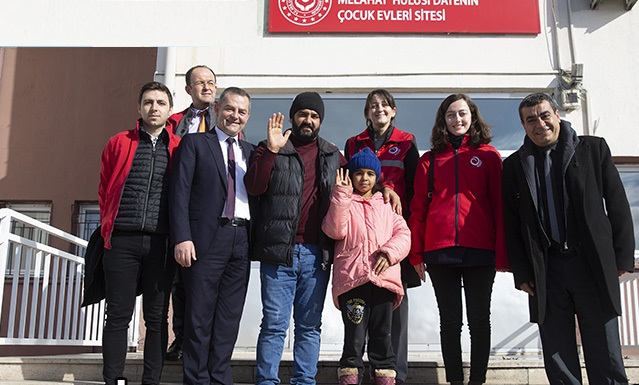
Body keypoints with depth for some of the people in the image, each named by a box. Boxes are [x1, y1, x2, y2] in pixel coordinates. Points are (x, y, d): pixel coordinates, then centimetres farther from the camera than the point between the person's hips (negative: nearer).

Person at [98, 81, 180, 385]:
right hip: (123, 242, 0)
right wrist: (108, 229, 6)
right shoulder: (118, 143, 11)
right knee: (118, 315, 3)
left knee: (157, 317, 6)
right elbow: (104, 190, 13)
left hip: (161, 243, 0)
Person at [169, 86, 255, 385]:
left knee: (229, 318, 8)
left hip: (241, 241, 4)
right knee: (199, 317, 1)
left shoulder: (250, 151, 19)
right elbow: (180, 193, -4)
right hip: (206, 240, -4)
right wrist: (182, 238, -13)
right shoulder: (194, 143, 5)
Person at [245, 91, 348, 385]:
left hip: (317, 253, 3)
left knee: (310, 325, 8)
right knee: (274, 323, -1)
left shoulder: (333, 156, 16)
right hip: (279, 250, -3)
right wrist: (271, 150, -17)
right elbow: (254, 187, -8)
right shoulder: (271, 149, 6)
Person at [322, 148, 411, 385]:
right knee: (354, 337, -3)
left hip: (383, 278, 3)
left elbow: (402, 233, 10)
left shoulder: (386, 205, 20)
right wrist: (341, 195, -12)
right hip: (352, 277, -2)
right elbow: (335, 230, -7)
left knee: (382, 335, 8)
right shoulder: (344, 202, 11)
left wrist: (389, 252, -8)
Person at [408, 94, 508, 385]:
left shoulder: (489, 156, 8)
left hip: (480, 251, -1)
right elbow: (418, 207, 8)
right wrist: (416, 253, 1)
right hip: (440, 250, 1)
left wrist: (502, 253, -4)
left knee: (479, 320, 5)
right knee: (450, 320, 7)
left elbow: (499, 205, 3)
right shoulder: (429, 159, 11)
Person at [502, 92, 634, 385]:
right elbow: (511, 225, 8)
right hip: (545, 271, 1)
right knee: (557, 355, 8)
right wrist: (521, 273, 2)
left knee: (605, 355, 4)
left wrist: (623, 257, -2)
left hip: (594, 264, -1)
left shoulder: (593, 148, 6)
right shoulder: (514, 165, 9)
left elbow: (617, 204, 4)